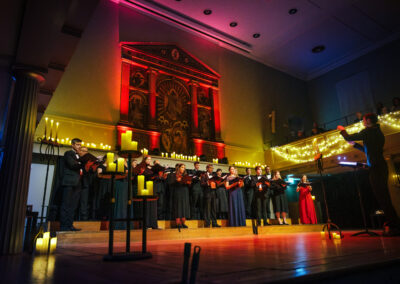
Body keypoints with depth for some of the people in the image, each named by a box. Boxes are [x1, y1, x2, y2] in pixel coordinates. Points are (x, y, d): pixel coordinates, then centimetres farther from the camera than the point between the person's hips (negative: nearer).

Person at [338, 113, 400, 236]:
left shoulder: (368, 131, -7)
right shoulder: (378, 132, 21)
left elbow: (349, 138, -5)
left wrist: (342, 130, 13)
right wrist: (354, 144, 29)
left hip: (376, 168, -10)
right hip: (381, 167, 10)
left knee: (382, 197, -9)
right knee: (383, 197, 11)